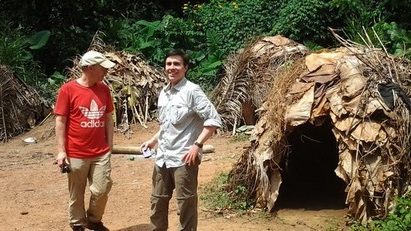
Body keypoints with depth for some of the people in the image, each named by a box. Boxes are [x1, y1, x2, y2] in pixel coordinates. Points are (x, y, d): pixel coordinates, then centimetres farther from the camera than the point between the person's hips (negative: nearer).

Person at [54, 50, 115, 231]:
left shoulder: (104, 89, 5)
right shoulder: (67, 90, -9)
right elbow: (60, 121, -8)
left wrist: (110, 145, 11)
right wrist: (61, 151, -11)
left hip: (101, 153, 4)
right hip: (76, 154, -4)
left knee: (102, 190, 5)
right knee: (76, 194, 9)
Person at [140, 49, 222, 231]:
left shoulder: (192, 91, -11)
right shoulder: (163, 93, 12)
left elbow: (214, 120, -15)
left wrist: (197, 145, -20)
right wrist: (153, 141, 14)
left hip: (183, 159, -7)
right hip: (162, 158, 7)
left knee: (186, 204, 2)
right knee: (157, 201, 16)